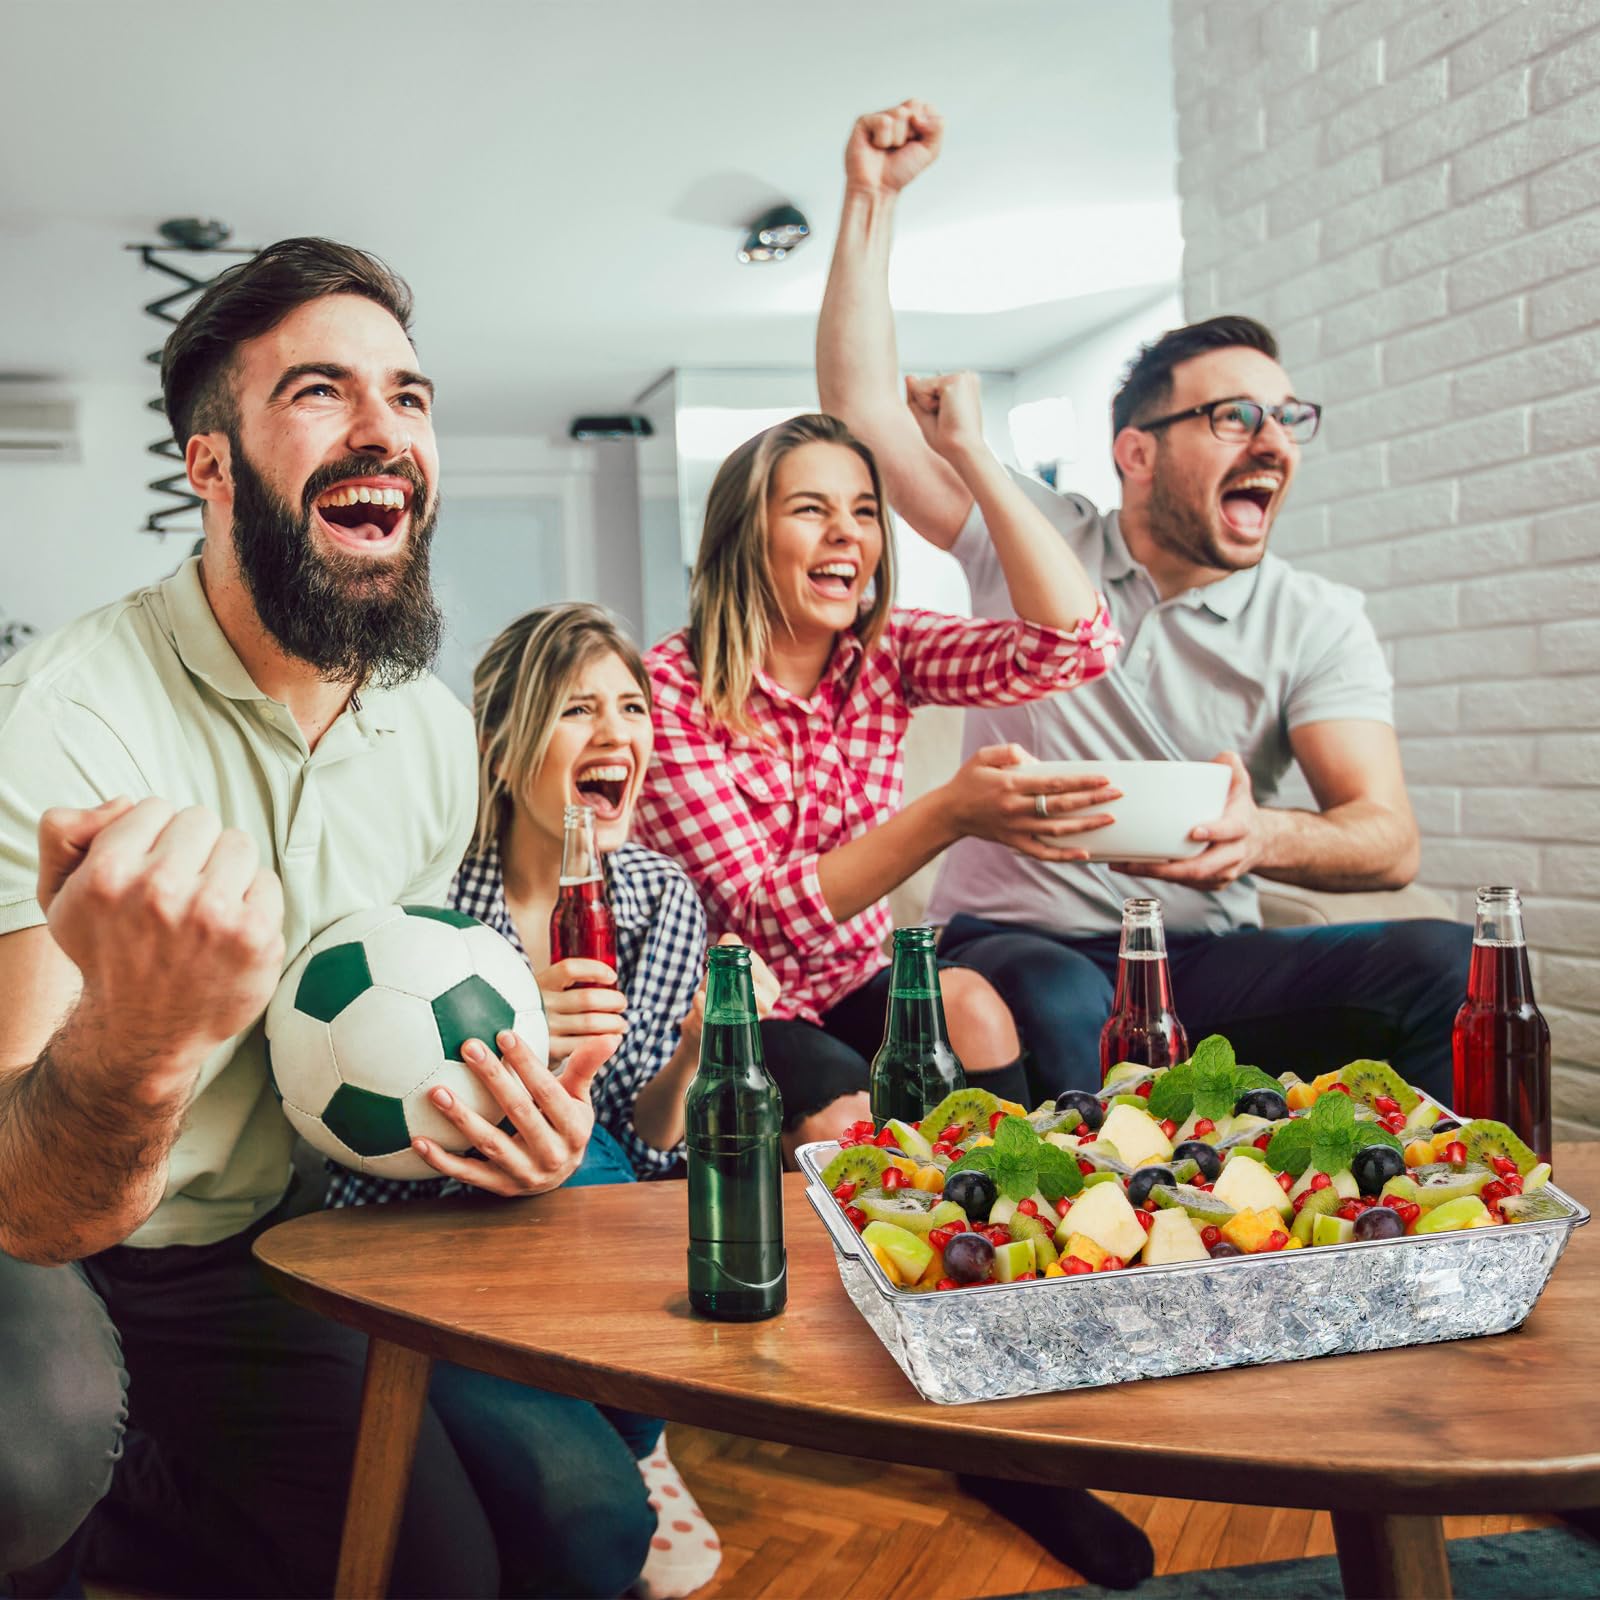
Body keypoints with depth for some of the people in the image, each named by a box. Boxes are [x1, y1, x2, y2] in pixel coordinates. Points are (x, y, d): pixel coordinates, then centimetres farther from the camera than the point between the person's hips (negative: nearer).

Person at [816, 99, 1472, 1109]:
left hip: (1203, 961, 2)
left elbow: (1390, 840, -7)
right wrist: (874, 194, -3)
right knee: (1061, 1006, -40)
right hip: (1011, 943, -2)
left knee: (1448, 965, -25)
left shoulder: (1318, 621, 5)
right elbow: (863, 407, 1)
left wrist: (1259, 837, -30)